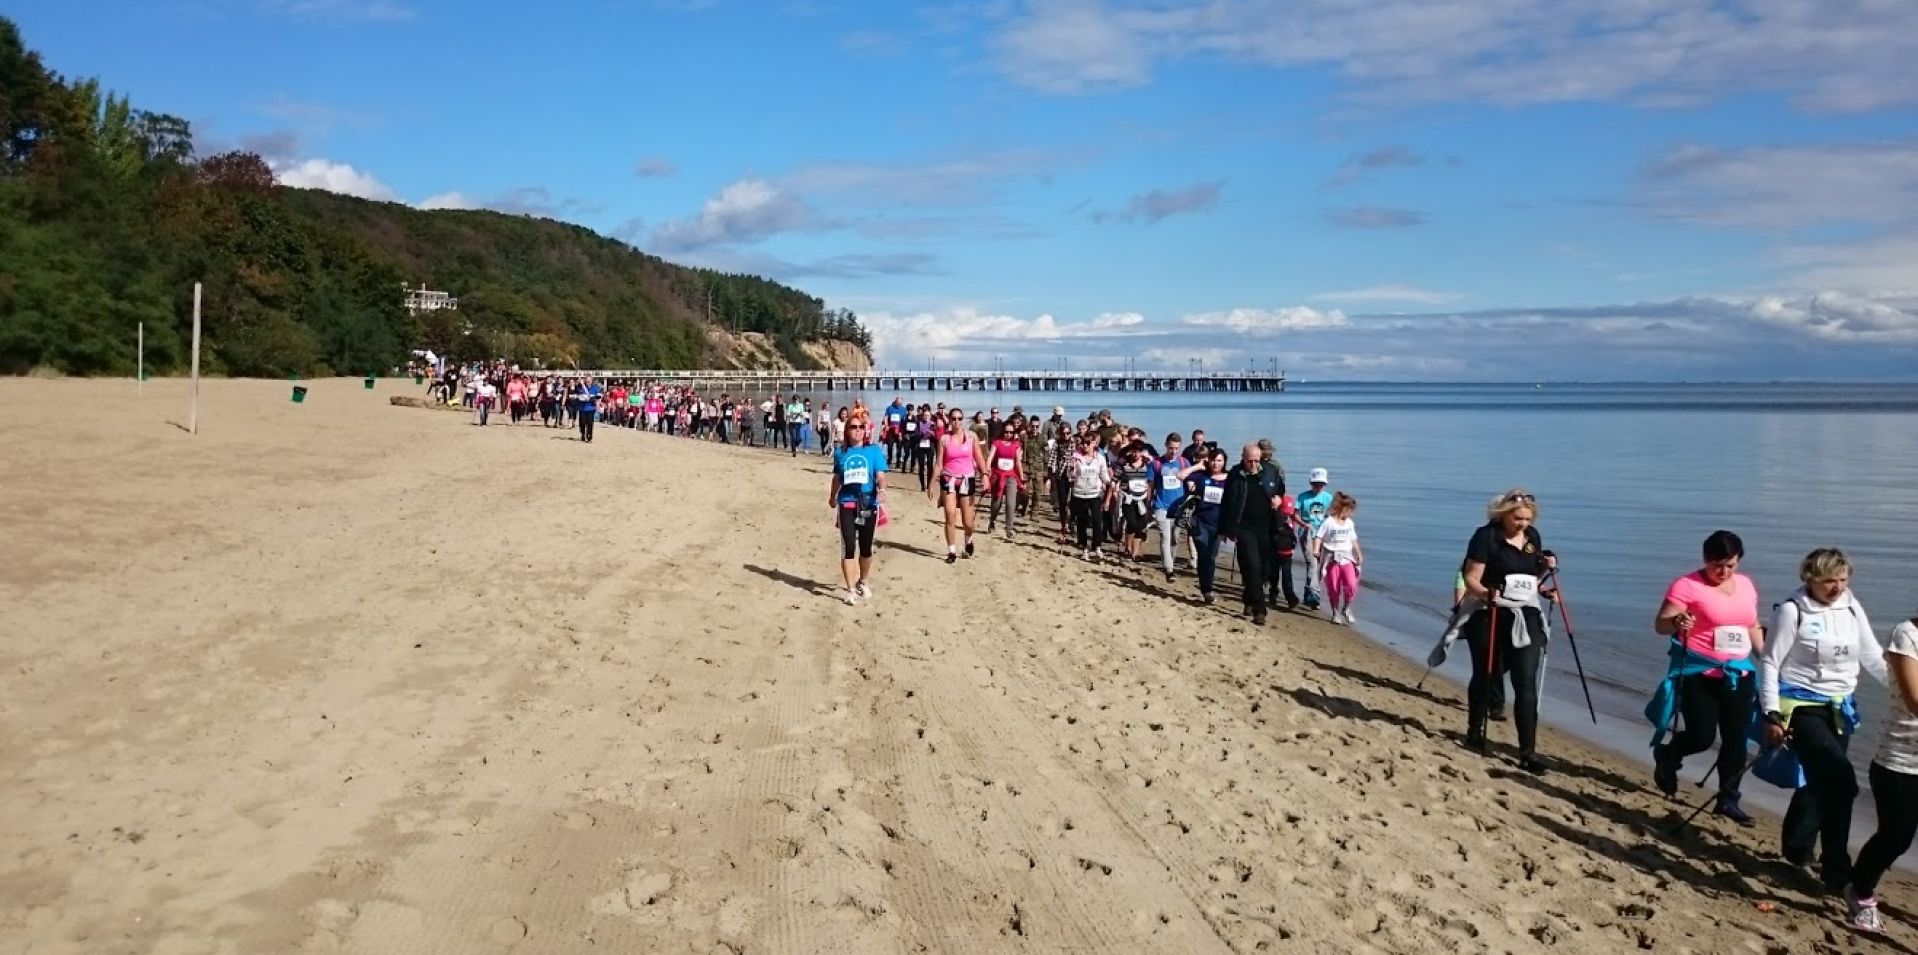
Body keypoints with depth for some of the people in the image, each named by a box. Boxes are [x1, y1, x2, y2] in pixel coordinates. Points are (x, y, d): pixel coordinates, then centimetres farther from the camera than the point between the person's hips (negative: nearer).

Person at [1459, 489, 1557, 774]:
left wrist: (1546, 567, -1)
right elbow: (1471, 579, -12)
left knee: (1526, 683, -4)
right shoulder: (1486, 536, -10)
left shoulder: (1533, 536, 8)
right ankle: (1475, 733, 31)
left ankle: (1528, 751, -4)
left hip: (1526, 617, 4)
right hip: (1490, 616, -4)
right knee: (1485, 676, 11)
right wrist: (1486, 593, -32)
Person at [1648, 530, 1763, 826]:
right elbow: (1660, 624, -15)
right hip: (1699, 673, -6)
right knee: (1702, 737, -6)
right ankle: (1665, 754, 26)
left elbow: (1753, 628, 21)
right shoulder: (1688, 585, -12)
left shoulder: (1746, 585, 9)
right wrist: (1676, 622, -37)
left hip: (1738, 673, 6)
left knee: (1736, 737, 5)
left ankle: (1728, 799, 16)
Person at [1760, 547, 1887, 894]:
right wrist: (1772, 715, -14)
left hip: (1840, 708, 6)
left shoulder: (1852, 608, 5)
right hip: (1801, 707, -6)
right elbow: (1769, 662, -9)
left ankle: (1797, 850, 34)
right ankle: (1836, 870, -9)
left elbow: (1873, 658, 10)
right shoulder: (1793, 610, -11)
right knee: (1840, 779, -18)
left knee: (1821, 780, 14)